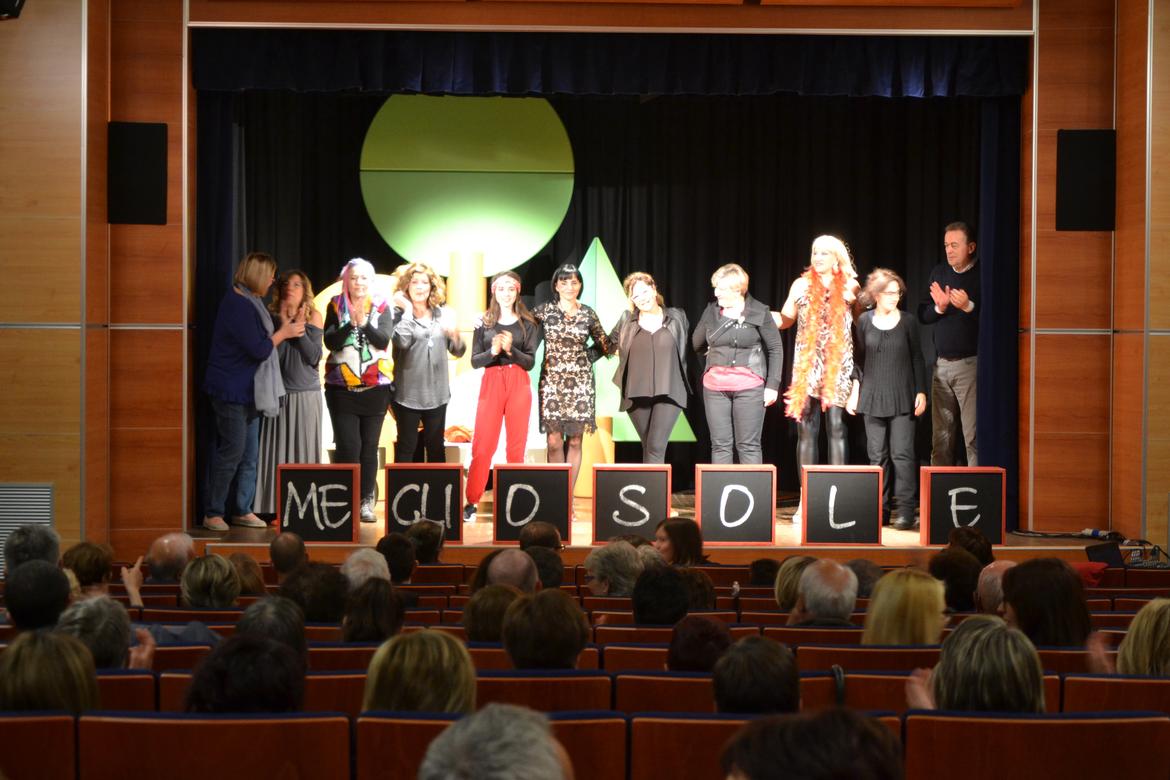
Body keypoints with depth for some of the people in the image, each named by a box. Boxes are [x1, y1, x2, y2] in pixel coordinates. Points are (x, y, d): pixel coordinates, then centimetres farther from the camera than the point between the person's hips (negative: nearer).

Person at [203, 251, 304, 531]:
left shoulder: (247, 302, 13)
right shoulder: (238, 306, -20)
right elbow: (259, 350, -20)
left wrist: (285, 331, 11)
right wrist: (283, 333, -7)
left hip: (246, 392, 10)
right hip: (231, 392, -10)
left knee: (249, 455, 12)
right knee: (231, 453, -5)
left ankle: (243, 510, 20)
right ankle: (212, 514, 3)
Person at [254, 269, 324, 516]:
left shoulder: (314, 317, 3)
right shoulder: (272, 317, 3)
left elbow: (314, 357, -4)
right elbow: (271, 354, -6)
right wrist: (283, 326, -13)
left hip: (306, 395, 0)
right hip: (279, 393, 0)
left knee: (304, 451, 2)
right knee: (278, 452, 0)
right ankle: (278, 507, 3)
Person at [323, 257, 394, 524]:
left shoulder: (382, 307, 4)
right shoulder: (336, 306, 4)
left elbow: (383, 340, -8)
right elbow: (330, 342, -6)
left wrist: (364, 322, -23)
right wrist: (351, 323, -21)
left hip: (375, 388, 1)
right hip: (342, 387, -1)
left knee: (369, 447, 4)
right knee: (348, 446, -8)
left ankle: (366, 502, 12)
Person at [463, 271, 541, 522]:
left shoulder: (527, 324, 5)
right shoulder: (484, 323, 7)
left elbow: (530, 362, -1)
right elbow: (474, 361, 3)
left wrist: (510, 350, -18)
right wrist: (493, 351, -16)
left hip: (518, 386, 0)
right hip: (491, 384, 0)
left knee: (516, 447, 2)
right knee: (482, 446, -5)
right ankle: (471, 502, -1)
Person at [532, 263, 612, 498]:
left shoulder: (588, 314, 6)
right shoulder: (544, 311, 2)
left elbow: (605, 346, 16)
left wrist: (584, 358, 7)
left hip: (580, 382, 1)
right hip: (552, 381, -1)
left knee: (575, 441, 1)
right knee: (554, 440, -6)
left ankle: (569, 495, 6)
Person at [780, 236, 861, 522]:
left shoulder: (850, 287, 5)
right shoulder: (801, 285, 7)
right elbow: (786, 320, 12)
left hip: (839, 369, -1)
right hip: (806, 368, 1)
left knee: (837, 429, -4)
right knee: (806, 431, 1)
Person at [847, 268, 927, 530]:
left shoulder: (907, 322, 1)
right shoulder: (864, 321, 4)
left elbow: (917, 359, 5)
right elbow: (858, 360, 10)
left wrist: (921, 392, -1)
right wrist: (854, 391, 6)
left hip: (902, 399, -2)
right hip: (872, 397, 2)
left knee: (902, 453, -9)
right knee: (877, 455, 5)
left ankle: (905, 509, -9)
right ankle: (881, 507, 11)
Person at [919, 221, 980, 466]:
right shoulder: (939, 273, 13)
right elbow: (923, 315, 12)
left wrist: (969, 307, -22)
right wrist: (939, 307, -7)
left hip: (970, 364, -6)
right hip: (942, 364, 6)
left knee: (973, 434, -7)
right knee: (941, 434, 9)